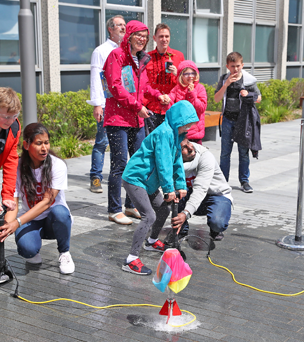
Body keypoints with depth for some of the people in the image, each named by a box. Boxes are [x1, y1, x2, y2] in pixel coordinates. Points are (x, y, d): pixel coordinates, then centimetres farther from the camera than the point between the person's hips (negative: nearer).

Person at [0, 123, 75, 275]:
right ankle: (32, 252, 7)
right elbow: (13, 204, -16)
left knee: (59, 211, -36)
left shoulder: (58, 165, -17)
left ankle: (64, 253, -9)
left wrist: (18, 222, -35)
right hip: (30, 220, 0)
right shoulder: (17, 168, -11)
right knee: (27, 248, -33)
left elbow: (46, 201, -23)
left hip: (54, 221, 0)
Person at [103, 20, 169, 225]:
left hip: (137, 120, 8)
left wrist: (157, 94, 10)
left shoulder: (141, 59, 18)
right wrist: (137, 106, -14)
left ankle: (131, 206, 23)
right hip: (118, 118, -8)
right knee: (120, 165, -7)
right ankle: (114, 210, 2)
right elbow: (115, 86, -15)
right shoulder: (117, 55, -7)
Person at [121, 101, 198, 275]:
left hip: (147, 181, 10)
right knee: (149, 216, -18)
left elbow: (177, 161, 16)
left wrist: (181, 184, 12)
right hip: (135, 179, -10)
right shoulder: (164, 132, -23)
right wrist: (169, 188, -18)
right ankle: (131, 260, -16)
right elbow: (163, 163, -24)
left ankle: (152, 241, 45)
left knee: (164, 209, 20)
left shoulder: (175, 134, 10)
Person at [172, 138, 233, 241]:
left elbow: (200, 189, -39)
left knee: (217, 223, -34)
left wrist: (186, 213, -52)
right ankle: (182, 229, -5)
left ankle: (215, 229, 5)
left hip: (218, 195, -4)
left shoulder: (205, 156, -28)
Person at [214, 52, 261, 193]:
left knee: (244, 152, 3)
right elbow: (216, 99, -3)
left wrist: (248, 95, -12)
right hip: (228, 119, 1)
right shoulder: (224, 79, 4)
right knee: (225, 152, 4)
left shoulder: (249, 80, 0)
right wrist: (227, 84, -14)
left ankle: (244, 181, 13)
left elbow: (259, 98, 8)